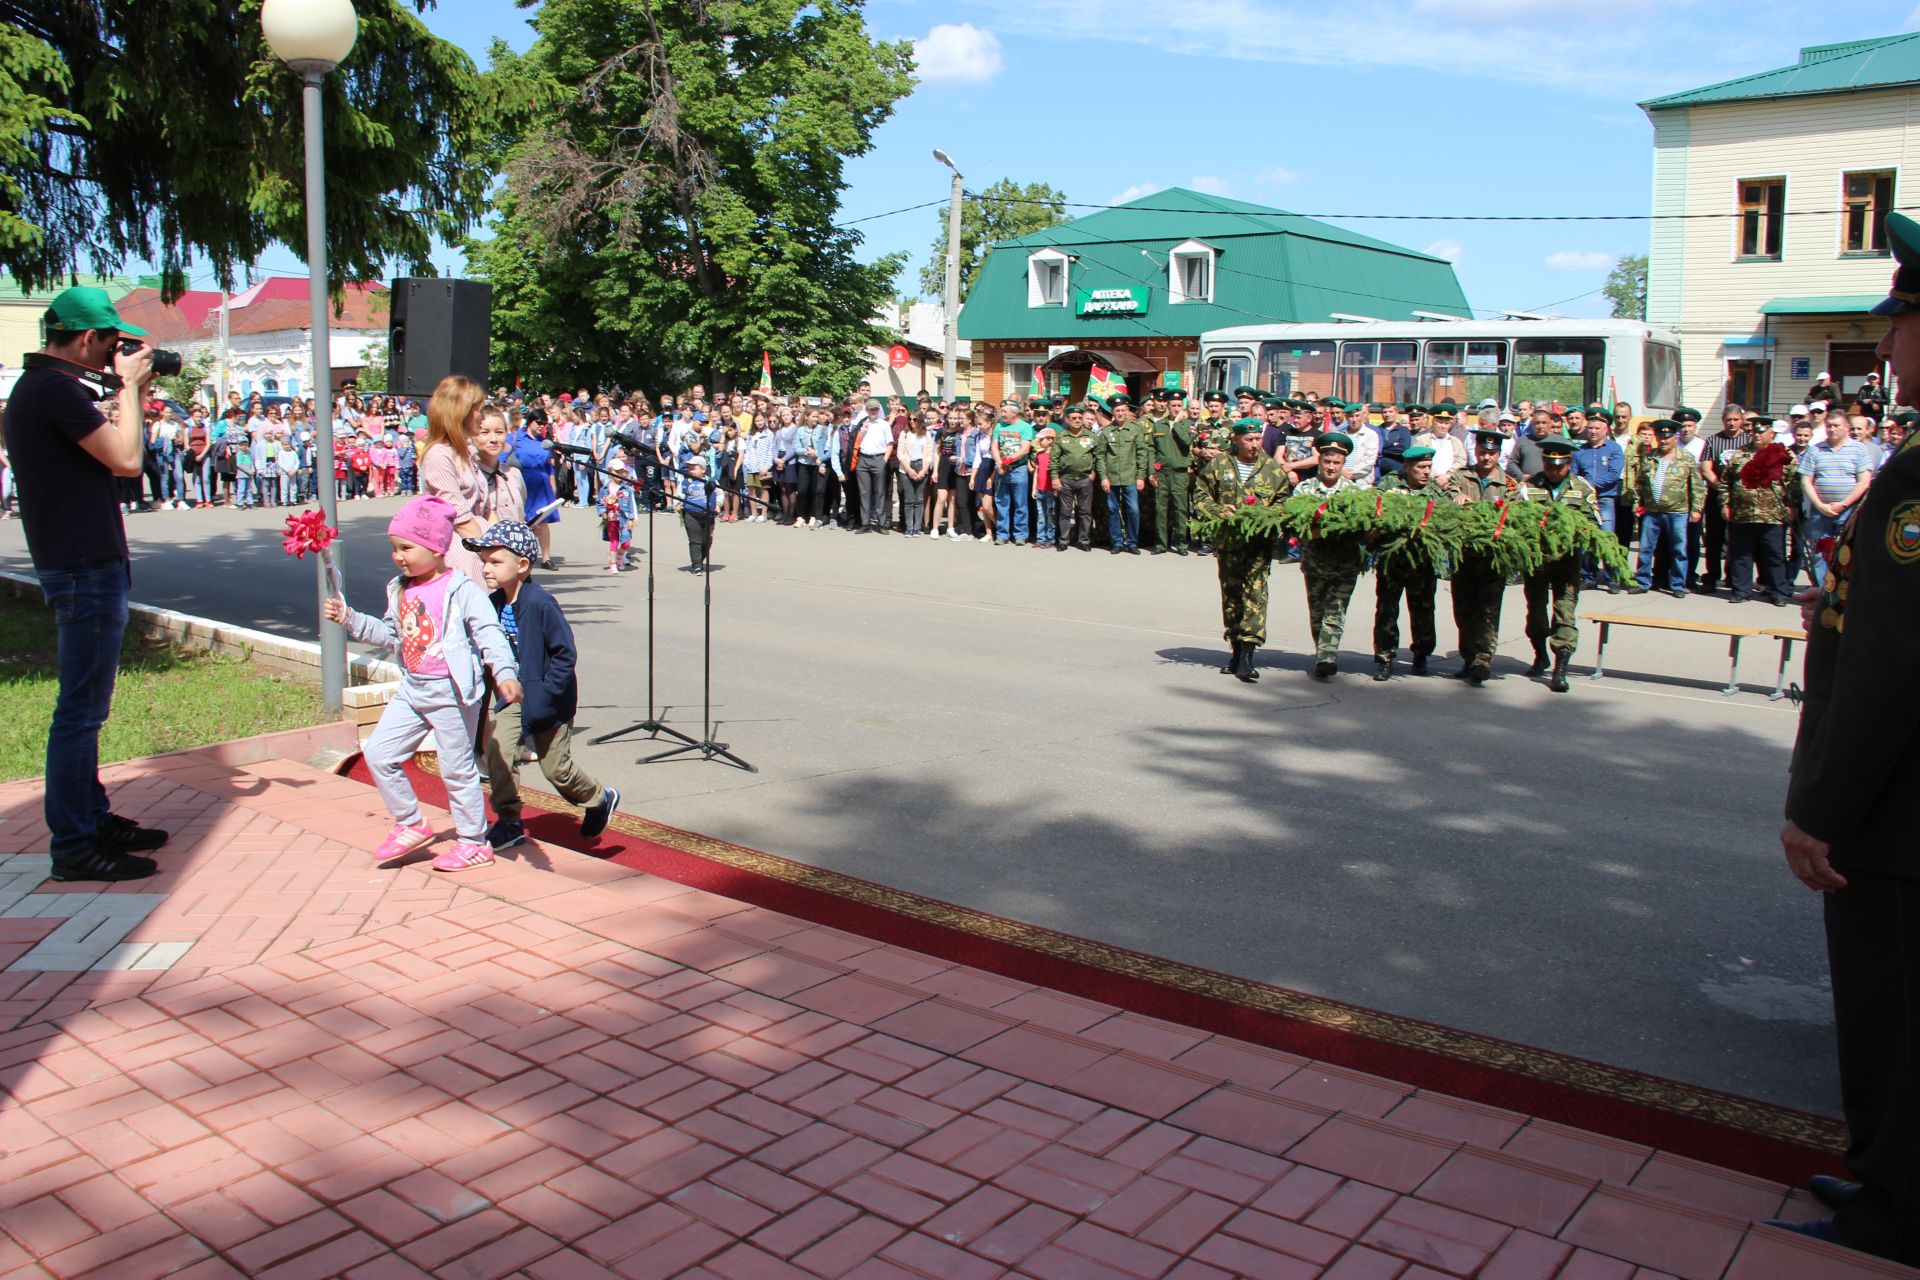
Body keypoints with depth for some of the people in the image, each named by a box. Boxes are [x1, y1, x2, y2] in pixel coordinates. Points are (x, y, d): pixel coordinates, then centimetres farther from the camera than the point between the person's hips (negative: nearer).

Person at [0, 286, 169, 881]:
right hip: (87, 568, -11)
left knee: (84, 709, 17)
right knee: (80, 710, -6)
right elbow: (127, 460, -19)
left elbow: (110, 456, 18)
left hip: (81, 566, 11)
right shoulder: (56, 389, -16)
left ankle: (93, 820, 28)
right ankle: (74, 845, 0)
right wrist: (130, 387, -8)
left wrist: (129, 393, 12)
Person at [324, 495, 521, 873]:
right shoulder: (400, 590, 9)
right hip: (413, 689, 8)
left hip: (452, 693, -8)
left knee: (457, 769, 3)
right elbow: (390, 633, 18)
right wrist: (349, 618, 8)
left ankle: (473, 842, 18)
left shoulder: (461, 590, -14)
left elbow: (490, 633, -21)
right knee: (378, 753, 8)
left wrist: (505, 673, -35)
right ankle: (411, 825, 23)